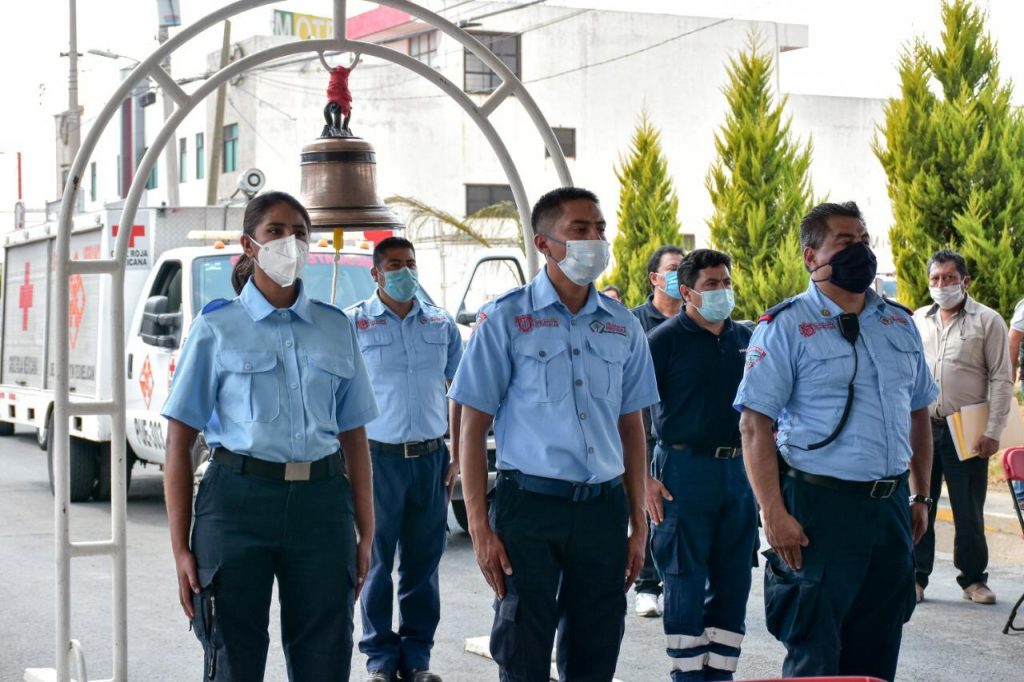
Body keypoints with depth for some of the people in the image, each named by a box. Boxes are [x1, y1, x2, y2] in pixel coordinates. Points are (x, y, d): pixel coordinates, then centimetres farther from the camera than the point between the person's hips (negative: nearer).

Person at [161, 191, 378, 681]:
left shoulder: (336, 328, 12)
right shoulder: (217, 328, 3)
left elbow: (354, 439, 13)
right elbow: (179, 444, 0)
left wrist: (365, 534, 5)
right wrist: (181, 550, -6)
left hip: (321, 505, 3)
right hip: (239, 499, -2)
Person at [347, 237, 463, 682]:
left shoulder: (442, 324, 9)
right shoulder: (354, 324, 0)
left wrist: (457, 457, 7)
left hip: (432, 458, 3)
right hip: (380, 457, -3)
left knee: (423, 563, 7)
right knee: (377, 562, 2)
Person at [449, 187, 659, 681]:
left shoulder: (622, 326, 10)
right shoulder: (505, 320, -2)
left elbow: (631, 426, 16)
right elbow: (473, 427, -3)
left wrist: (638, 523, 11)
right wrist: (479, 527, -10)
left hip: (603, 507, 4)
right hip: (530, 506, -4)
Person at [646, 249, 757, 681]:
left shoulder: (745, 339, 11)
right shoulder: (665, 340, -5)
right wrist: (644, 479, -14)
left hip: (739, 472, 6)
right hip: (685, 471, -5)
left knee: (733, 586, 9)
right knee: (686, 585, 0)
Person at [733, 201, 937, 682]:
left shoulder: (899, 323, 12)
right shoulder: (785, 327, -7)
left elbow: (918, 414, 20)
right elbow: (755, 426, -11)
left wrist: (920, 496, 15)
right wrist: (773, 514, -18)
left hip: (892, 507, 6)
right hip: (820, 507, -6)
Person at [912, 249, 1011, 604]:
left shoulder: (987, 321, -1)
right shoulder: (918, 321, 11)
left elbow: (1001, 379, -2)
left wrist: (993, 432, -9)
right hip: (921, 427, 3)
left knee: (969, 509, 4)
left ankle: (973, 579, 16)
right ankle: (916, 577, 13)